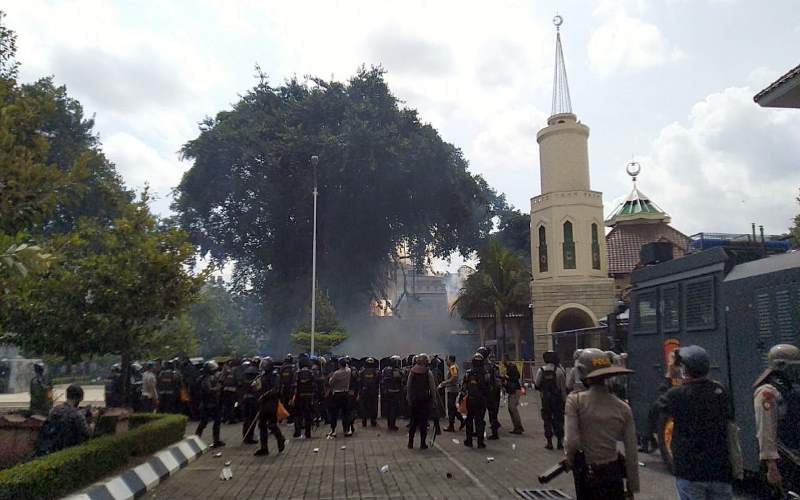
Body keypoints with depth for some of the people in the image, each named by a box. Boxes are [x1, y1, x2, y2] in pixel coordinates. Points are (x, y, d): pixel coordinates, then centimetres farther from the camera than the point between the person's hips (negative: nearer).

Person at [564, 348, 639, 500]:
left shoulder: (576, 400, -12)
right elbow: (631, 452, -1)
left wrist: (570, 459, 1)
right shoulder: (623, 407, -3)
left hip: (586, 473, -2)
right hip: (613, 474, 2)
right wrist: (633, 487, 9)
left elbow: (571, 441, -19)